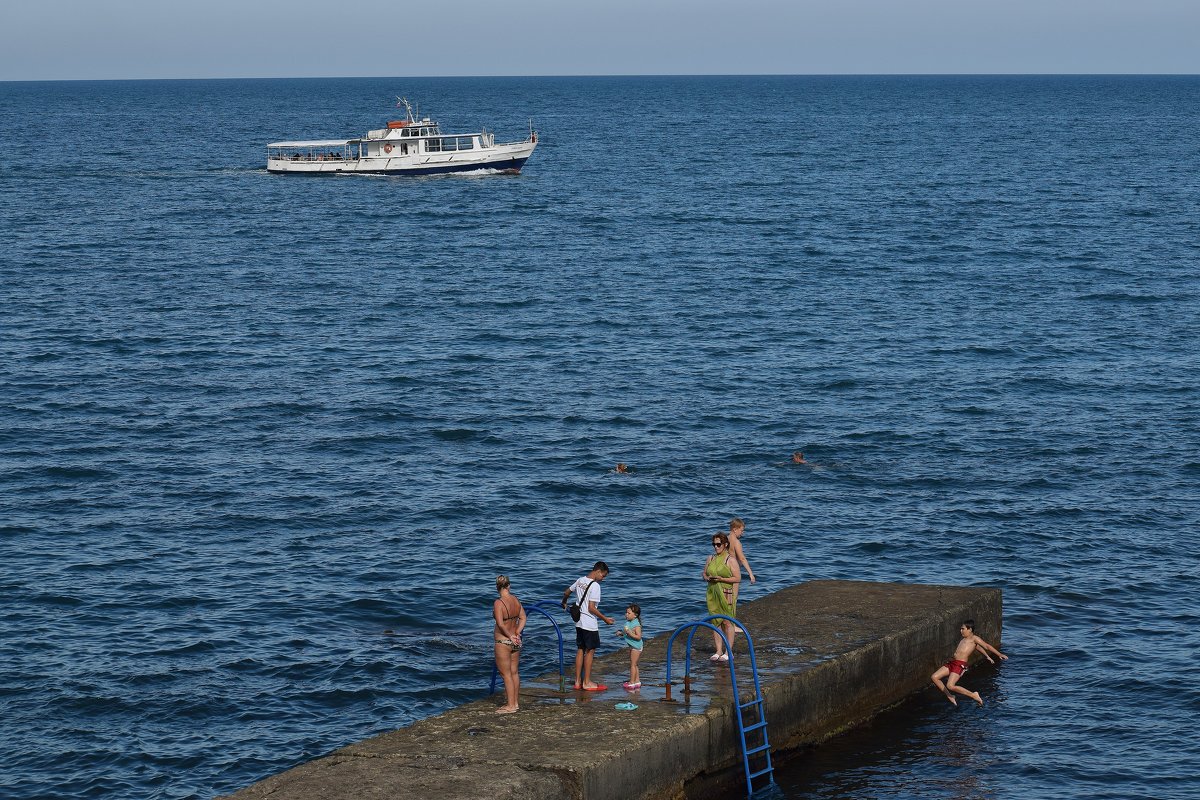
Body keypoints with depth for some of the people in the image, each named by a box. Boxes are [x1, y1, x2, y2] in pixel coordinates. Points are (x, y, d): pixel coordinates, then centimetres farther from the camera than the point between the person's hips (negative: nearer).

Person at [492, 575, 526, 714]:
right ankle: (515, 702, 24)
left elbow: (500, 624, -25)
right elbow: (523, 618, 6)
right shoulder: (515, 600, 1)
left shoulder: (498, 603, -20)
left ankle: (510, 705, 5)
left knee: (506, 674, 1)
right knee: (514, 672, 16)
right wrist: (517, 633, -1)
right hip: (516, 642, 7)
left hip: (503, 642, -7)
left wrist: (509, 635, -11)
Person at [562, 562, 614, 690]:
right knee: (590, 651, 2)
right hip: (590, 624, -8)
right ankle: (587, 682, 6)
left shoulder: (580, 581, 6)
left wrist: (564, 603, 42)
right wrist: (605, 619, -12)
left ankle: (578, 681, 17)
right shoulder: (595, 586, -18)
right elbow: (591, 608, -21)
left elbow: (566, 592, 22)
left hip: (579, 622, 8)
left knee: (580, 650, 13)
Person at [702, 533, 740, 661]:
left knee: (727, 622, -3)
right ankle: (718, 651, 12)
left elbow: (737, 579, -10)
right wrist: (708, 578, -6)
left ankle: (728, 652, 2)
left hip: (726, 594, -6)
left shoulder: (731, 560, -6)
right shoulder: (711, 559, 12)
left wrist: (721, 579, -19)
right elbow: (704, 574, 18)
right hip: (713, 593, 6)